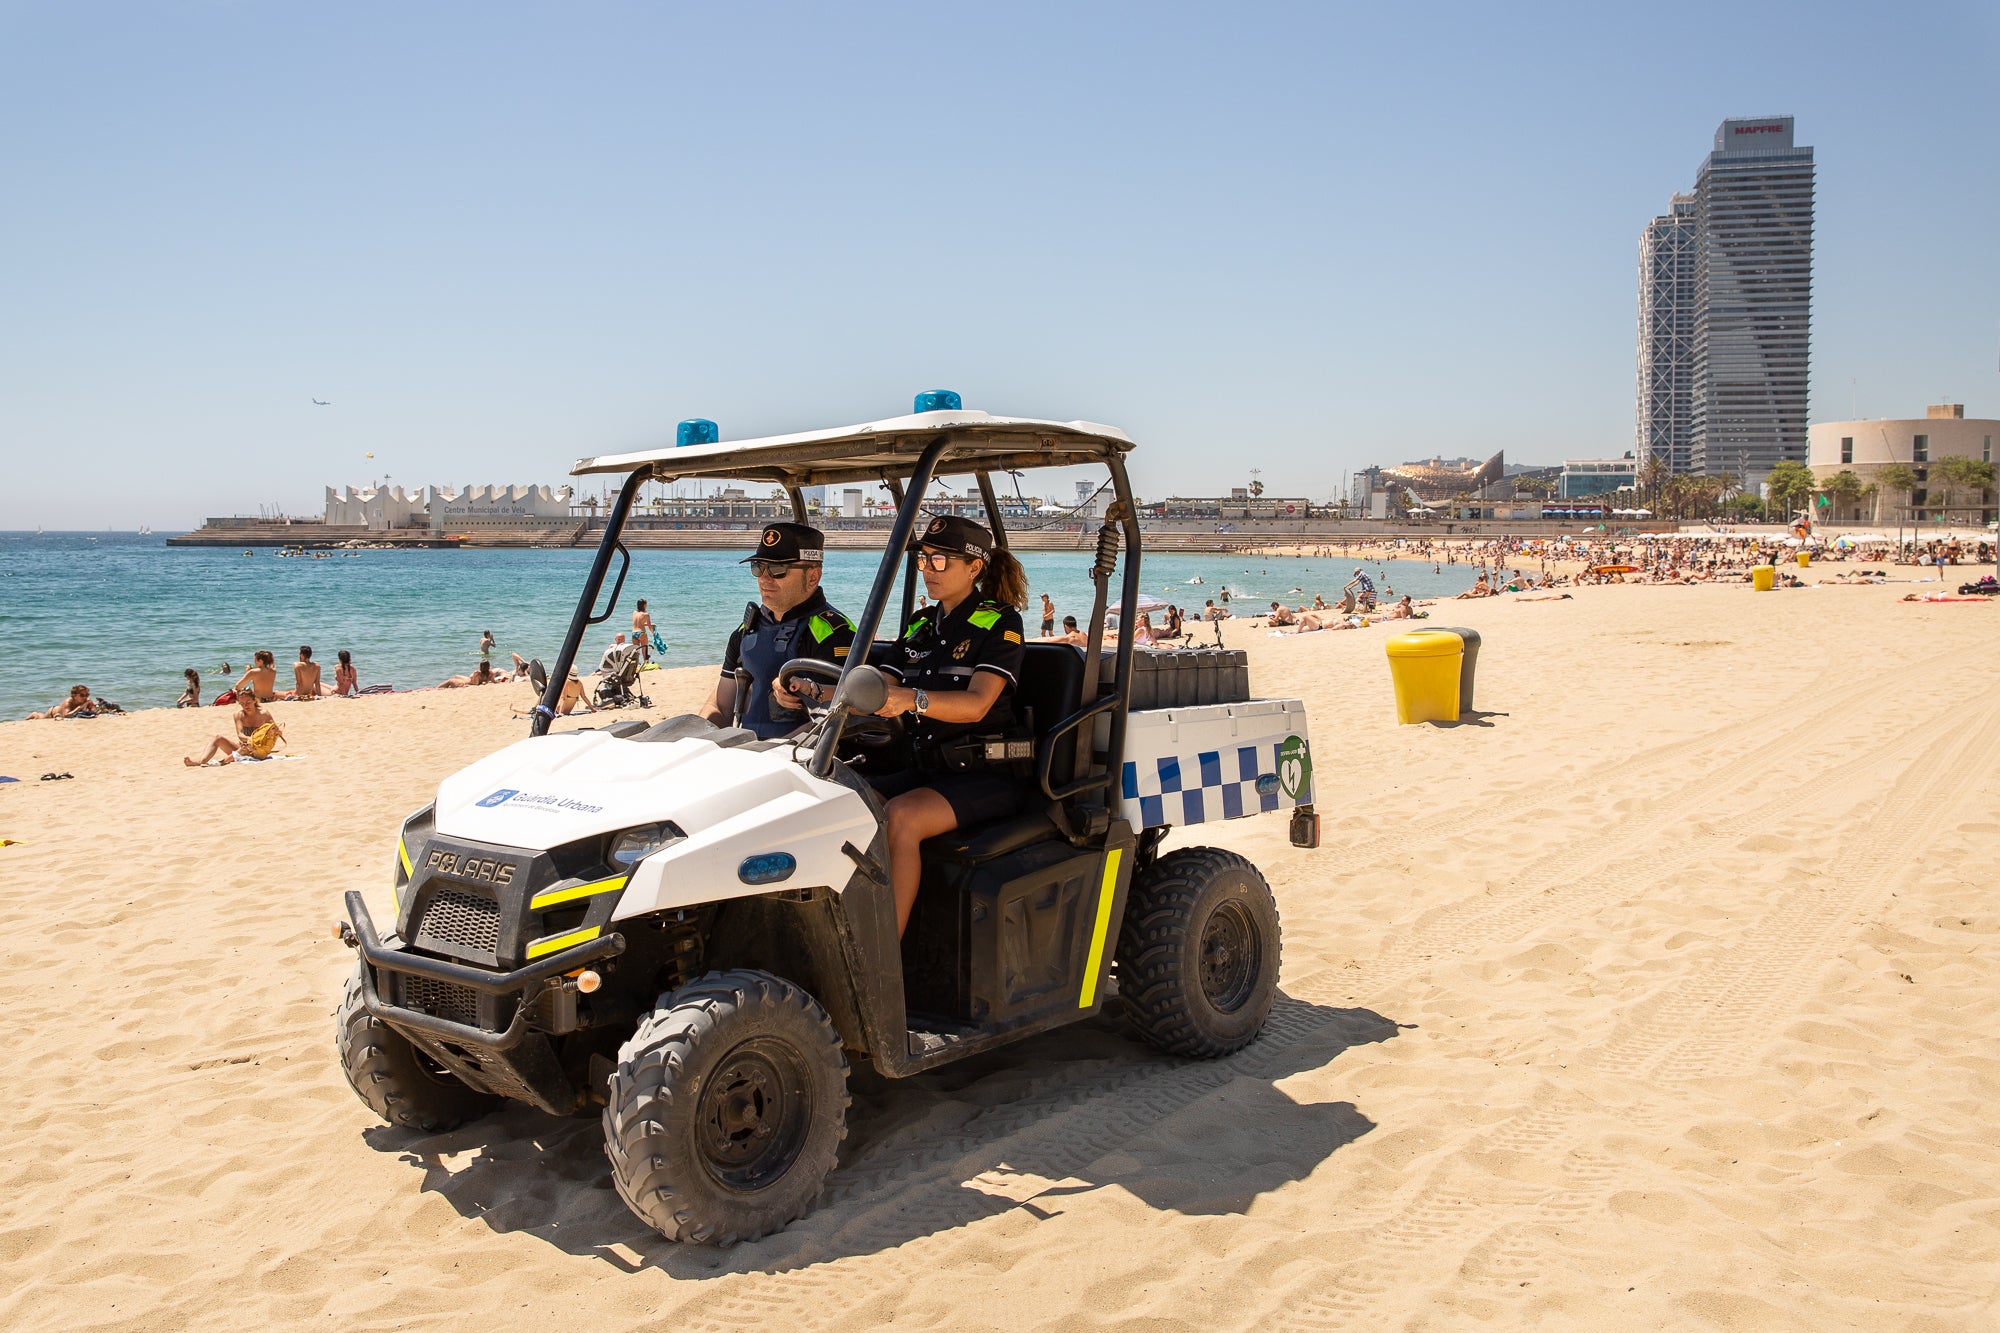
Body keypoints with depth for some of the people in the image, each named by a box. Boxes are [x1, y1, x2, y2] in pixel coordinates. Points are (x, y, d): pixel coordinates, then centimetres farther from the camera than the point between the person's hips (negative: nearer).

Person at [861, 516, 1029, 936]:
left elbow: (977, 703, -21)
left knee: (900, 817, -32)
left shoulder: (1000, 623, -5)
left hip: (987, 772, -7)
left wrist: (912, 699, -39)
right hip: (927, 767, 7)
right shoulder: (920, 625, 15)